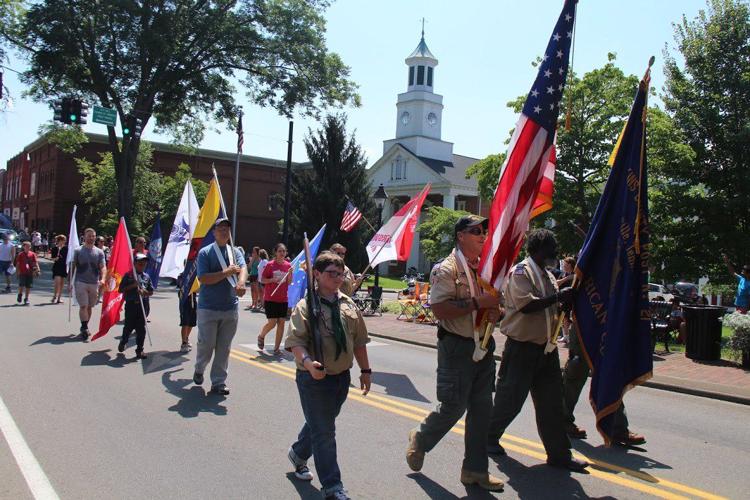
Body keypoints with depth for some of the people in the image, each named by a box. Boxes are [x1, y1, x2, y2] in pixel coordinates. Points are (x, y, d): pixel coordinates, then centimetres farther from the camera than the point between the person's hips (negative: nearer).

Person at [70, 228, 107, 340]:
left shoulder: (99, 252, 6)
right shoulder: (78, 251, 1)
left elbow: (103, 267, 0)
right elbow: (72, 266, 4)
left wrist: (102, 279, -18)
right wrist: (69, 281, -1)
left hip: (94, 283, 3)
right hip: (81, 282, -3)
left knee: (89, 307, 11)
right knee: (83, 306, -10)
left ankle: (84, 328, 24)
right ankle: (85, 328, -12)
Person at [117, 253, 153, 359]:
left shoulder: (147, 277, 9)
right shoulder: (128, 275, 1)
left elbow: (151, 292, 10)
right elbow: (120, 290, -2)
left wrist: (144, 292, -10)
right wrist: (132, 286, -13)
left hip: (143, 304, 2)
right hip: (131, 304, -2)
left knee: (141, 328, 2)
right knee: (129, 326, 7)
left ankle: (139, 349, 10)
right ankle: (123, 342, 36)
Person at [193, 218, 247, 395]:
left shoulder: (235, 252, 7)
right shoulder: (205, 252, -3)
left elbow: (243, 268, -12)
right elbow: (203, 278, -13)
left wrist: (241, 283, -34)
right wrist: (226, 272, -19)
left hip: (230, 308, 3)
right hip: (208, 308, -3)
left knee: (224, 348, 7)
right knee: (206, 344, 4)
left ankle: (218, 382, 16)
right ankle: (199, 369, 34)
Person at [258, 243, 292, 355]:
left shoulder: (288, 265, 5)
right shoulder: (270, 265, -6)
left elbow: (289, 282, 7)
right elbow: (262, 280, -4)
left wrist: (290, 273, -10)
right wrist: (273, 279, -19)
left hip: (283, 299, 4)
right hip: (270, 298, -4)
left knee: (281, 323, 1)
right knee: (272, 322, -6)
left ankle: (276, 348, 10)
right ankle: (261, 336, 26)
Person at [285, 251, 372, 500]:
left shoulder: (348, 305, 6)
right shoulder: (306, 306, -12)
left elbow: (359, 340, 12)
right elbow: (295, 340, -19)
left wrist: (365, 370, 13)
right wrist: (307, 362, -35)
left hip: (342, 377, 6)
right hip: (315, 377, -6)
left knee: (322, 424, 23)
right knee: (324, 432, 1)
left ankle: (298, 454, 50)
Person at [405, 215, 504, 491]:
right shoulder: (448, 269, -13)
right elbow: (440, 309, -23)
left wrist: (495, 311, -1)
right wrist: (477, 303, -24)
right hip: (457, 346, -7)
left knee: (481, 408, 10)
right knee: (453, 406, -1)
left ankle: (475, 469, 24)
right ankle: (420, 439, 29)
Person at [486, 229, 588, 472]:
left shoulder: (548, 276, 15)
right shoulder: (520, 272, -12)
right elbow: (526, 304, -26)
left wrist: (568, 299, 3)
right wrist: (558, 297, -23)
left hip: (546, 347, 8)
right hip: (522, 348, -8)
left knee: (551, 403, 9)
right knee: (510, 399, 5)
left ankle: (559, 453, 16)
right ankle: (489, 437, 26)